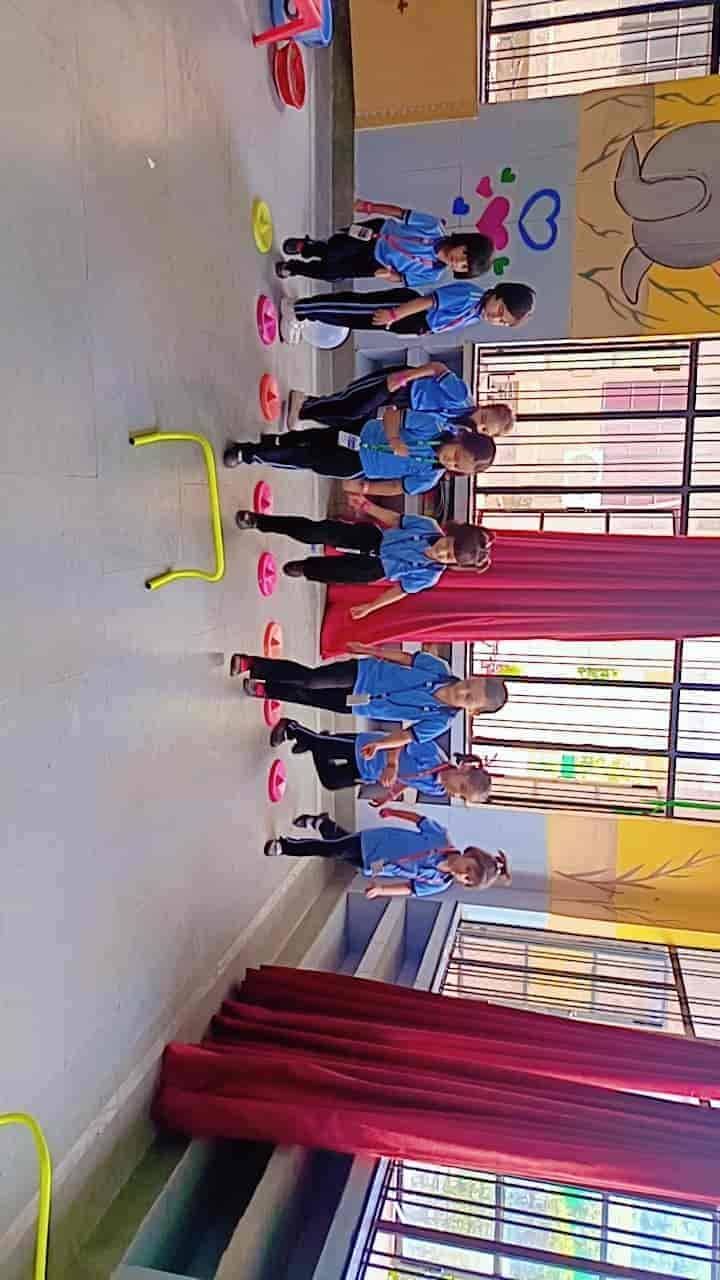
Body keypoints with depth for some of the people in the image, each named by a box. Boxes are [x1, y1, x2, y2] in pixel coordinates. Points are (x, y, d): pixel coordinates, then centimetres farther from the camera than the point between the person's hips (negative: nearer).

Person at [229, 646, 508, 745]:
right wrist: (369, 650, 1)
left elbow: (407, 735, -10)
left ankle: (264, 689, 24)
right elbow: (402, 657, -2)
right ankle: (248, 664, 2)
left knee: (306, 697, 0)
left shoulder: (440, 722, -15)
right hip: (360, 673, 0)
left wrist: (379, 744, -26)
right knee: (309, 679, -13)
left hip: (356, 705, 0)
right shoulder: (439, 668, -14)